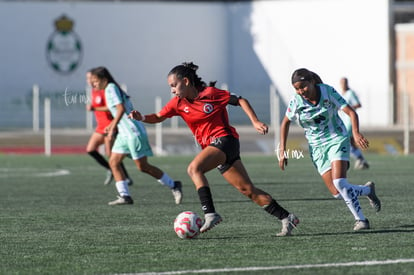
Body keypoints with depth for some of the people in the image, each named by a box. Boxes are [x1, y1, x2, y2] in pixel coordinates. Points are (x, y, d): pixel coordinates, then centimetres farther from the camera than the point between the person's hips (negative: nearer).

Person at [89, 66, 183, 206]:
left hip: (133, 131, -10)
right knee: (114, 162, 4)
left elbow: (121, 109, -22)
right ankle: (124, 196, 1)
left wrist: (113, 127, -19)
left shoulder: (110, 89, -12)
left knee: (142, 166, -7)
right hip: (124, 133, 10)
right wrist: (112, 125, 18)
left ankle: (173, 185, 3)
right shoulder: (111, 88, 16)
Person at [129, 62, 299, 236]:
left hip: (224, 139, -7)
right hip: (211, 146, 7)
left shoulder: (210, 93, -9)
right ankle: (286, 218, 9)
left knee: (194, 168, -28)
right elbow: (158, 117, 12)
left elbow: (239, 101, -3)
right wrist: (142, 118, -8)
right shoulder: (179, 103, 8)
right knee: (248, 190, 5)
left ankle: (210, 214, -35)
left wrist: (255, 122, -12)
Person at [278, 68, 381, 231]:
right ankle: (367, 190, 22)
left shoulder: (328, 92, -17)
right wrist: (282, 151, 1)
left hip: (337, 139, -3)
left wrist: (356, 133, -38)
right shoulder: (296, 101, -11)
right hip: (317, 147, 3)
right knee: (338, 193, -7)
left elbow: (351, 112, -19)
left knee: (339, 182, -24)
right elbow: (285, 122, 5)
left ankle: (360, 219, -8)